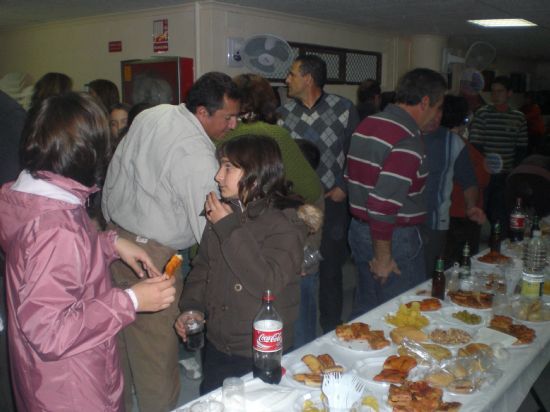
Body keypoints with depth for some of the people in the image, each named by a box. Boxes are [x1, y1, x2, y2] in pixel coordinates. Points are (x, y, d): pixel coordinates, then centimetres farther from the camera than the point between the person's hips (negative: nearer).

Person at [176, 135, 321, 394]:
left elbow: (269, 284, -28)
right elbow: (203, 265, 11)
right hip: (216, 344, 6)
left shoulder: (286, 221, -16)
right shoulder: (224, 211, 1)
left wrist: (230, 229, -25)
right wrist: (191, 307, -3)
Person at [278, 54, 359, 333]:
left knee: (330, 269, 7)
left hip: (331, 203, -2)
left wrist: (344, 187, -2)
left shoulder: (343, 109, -2)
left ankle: (331, 332, 25)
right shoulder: (282, 114, 5)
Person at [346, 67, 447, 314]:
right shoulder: (408, 141, -21)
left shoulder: (366, 125, 8)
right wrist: (383, 257, -17)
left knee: (365, 309, 21)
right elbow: (383, 203, -27)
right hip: (394, 238, -9)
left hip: (359, 229, 9)